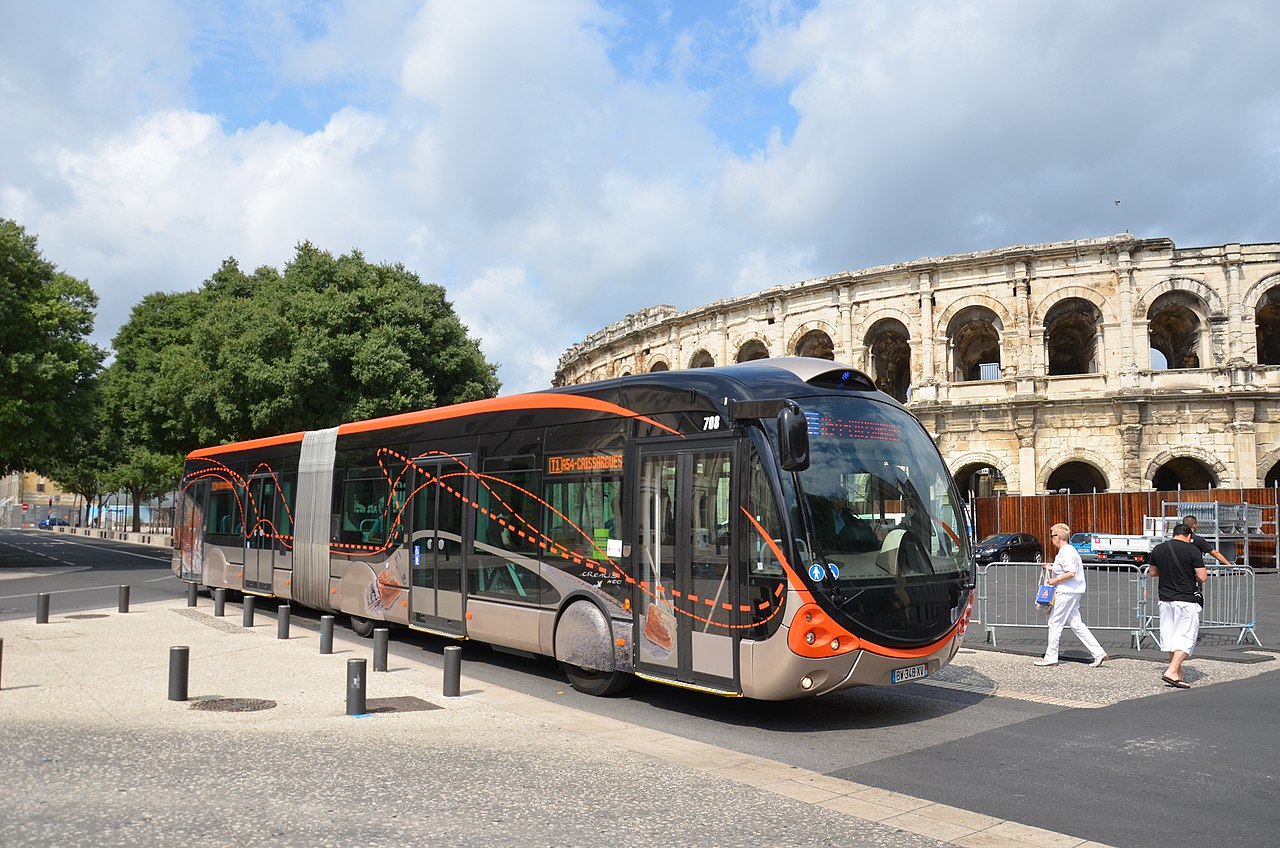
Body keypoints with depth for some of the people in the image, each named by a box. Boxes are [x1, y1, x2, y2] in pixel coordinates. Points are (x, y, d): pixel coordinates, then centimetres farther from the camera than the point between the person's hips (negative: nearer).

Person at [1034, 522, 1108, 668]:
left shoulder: (1066, 552, -16)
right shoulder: (1067, 550, 16)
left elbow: (1071, 573, -24)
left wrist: (1056, 580, -16)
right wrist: (1052, 568, 16)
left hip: (1066, 592, -10)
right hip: (1072, 592, 10)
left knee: (1054, 623, -2)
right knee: (1076, 624, 9)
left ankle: (1051, 657, 4)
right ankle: (1098, 653, 7)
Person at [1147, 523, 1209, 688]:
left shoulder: (1158, 549, 5)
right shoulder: (1192, 550, -9)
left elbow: (1152, 572, 16)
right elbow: (1203, 577, -10)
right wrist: (1192, 574, 10)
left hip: (1165, 600, 5)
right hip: (1187, 600, -5)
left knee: (1170, 636, 13)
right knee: (1187, 637, 0)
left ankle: (1178, 674, 22)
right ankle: (1171, 672, -12)